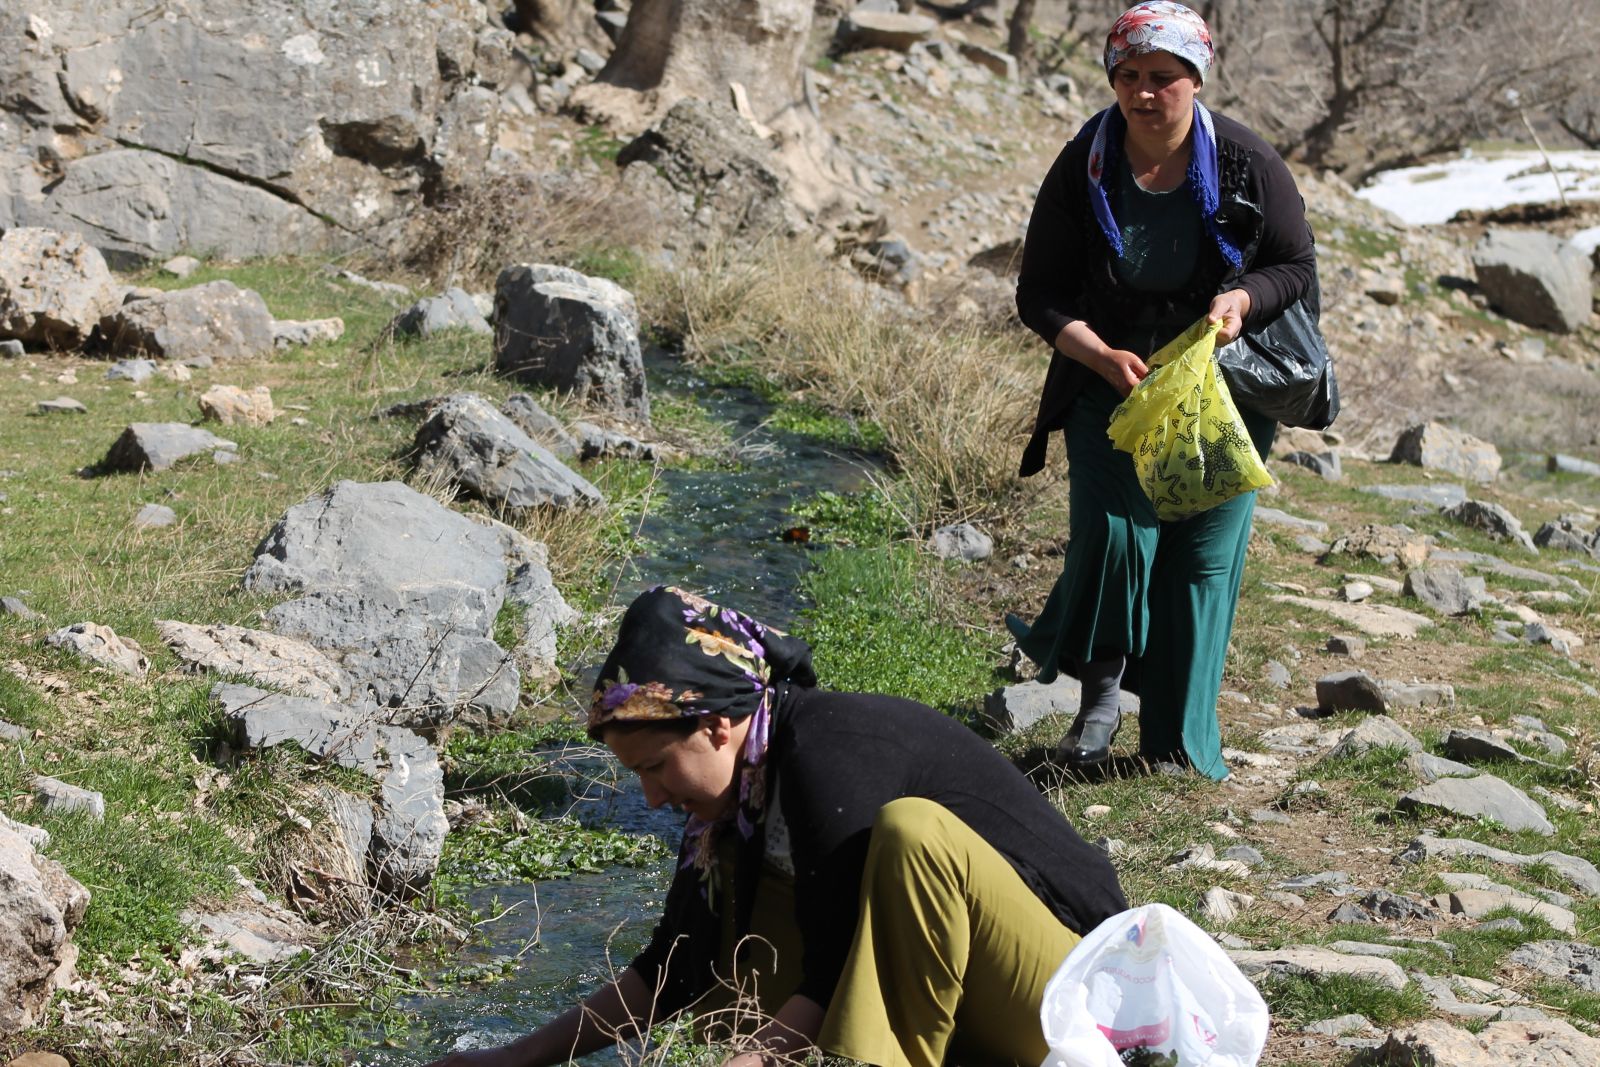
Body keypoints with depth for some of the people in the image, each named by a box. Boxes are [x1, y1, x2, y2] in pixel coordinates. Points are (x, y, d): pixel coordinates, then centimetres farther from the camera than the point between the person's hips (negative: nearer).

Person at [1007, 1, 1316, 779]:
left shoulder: (1247, 165, -8)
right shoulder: (1083, 169, -7)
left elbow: (1298, 267, 2)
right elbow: (1040, 294, -3)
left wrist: (1241, 299, -20)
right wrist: (1104, 357, -20)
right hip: (1110, 386, 0)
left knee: (1203, 560, 2)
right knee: (1112, 532, -18)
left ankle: (1179, 746, 13)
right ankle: (1101, 686, 7)